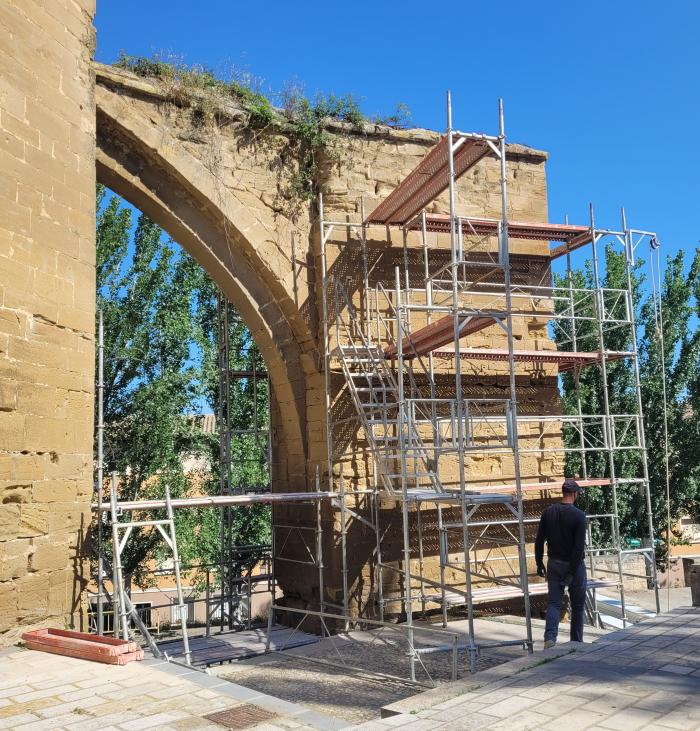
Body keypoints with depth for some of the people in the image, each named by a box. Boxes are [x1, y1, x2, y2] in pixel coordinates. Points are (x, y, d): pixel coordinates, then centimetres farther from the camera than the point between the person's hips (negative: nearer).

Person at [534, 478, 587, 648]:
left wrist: (539, 563, 10)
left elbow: (539, 541, 2)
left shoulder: (548, 512, 0)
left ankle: (550, 637, -16)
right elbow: (579, 546, -18)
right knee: (577, 606, 12)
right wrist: (572, 572, -15)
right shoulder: (579, 515, -13)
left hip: (554, 564, 3)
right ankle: (576, 643, 18)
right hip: (573, 565, -3)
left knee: (553, 603, 3)